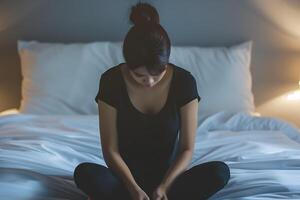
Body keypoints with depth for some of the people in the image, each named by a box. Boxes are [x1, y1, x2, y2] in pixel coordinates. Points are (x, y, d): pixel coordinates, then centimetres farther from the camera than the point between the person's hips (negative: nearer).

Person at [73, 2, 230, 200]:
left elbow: (187, 149, -9)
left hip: (166, 175, 1)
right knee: (84, 173, -31)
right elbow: (110, 150, -11)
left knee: (220, 172, -27)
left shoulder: (184, 81, -13)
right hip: (127, 177, -1)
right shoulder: (111, 81, -14)